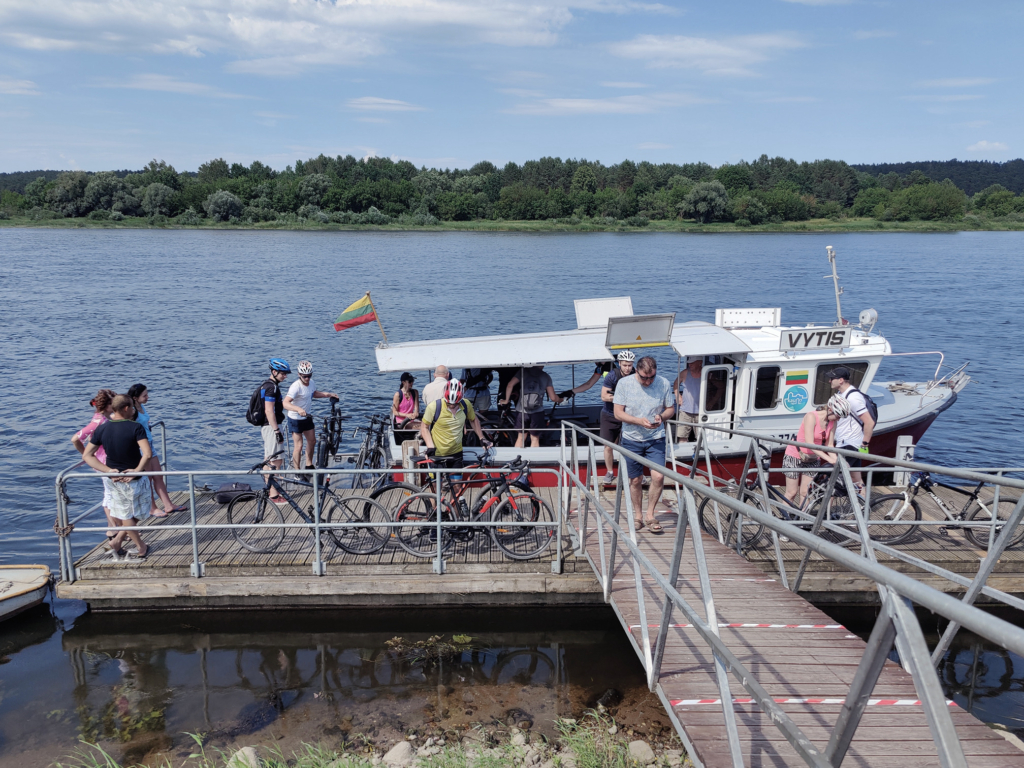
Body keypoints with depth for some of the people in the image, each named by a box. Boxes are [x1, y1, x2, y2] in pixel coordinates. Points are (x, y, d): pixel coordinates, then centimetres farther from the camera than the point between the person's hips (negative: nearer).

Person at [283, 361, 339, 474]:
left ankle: (309, 465, 35)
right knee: (298, 445, -6)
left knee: (312, 440, 17)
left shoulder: (311, 382, -4)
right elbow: (286, 403, -39)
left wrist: (328, 394, 7)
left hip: (306, 417, 8)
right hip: (295, 419, -8)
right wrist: (298, 409, -55)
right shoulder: (296, 386, -28)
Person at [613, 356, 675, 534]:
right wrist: (640, 421, -21)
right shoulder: (624, 384, -9)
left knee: (658, 476, -11)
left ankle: (650, 515, 7)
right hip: (632, 439, 0)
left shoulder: (664, 383, -5)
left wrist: (662, 416, -16)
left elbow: (671, 408, 7)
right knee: (636, 480, 7)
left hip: (656, 439, 1)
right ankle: (638, 516, 25)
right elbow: (618, 413, -8)